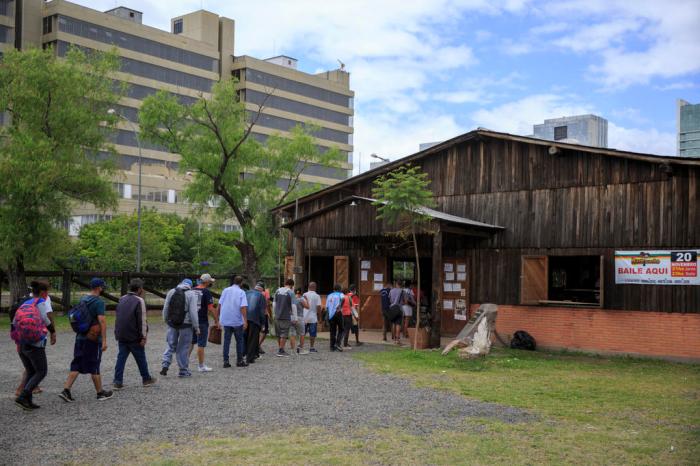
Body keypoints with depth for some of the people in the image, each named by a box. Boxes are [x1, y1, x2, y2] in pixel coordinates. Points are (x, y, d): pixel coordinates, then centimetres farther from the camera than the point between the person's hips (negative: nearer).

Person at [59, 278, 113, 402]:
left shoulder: (82, 300, 10)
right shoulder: (99, 302, -14)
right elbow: (102, 321, -22)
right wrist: (104, 340, -23)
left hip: (80, 337, 7)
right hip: (93, 339, -7)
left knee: (76, 365, 9)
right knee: (94, 367, 3)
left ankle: (66, 390, 0)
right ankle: (100, 393, 15)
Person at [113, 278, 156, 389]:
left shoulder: (122, 299, 10)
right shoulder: (139, 301, -13)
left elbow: (118, 317, 16)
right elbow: (142, 320, -16)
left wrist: (117, 333, 21)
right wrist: (143, 337, -13)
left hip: (121, 336, 6)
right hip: (134, 337, -6)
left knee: (121, 358, 7)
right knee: (141, 359, 8)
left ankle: (117, 381, 2)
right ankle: (146, 379, 20)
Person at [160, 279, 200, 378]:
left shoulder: (171, 292, 5)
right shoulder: (191, 294, -8)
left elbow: (165, 308, 8)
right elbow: (193, 312, -12)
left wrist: (166, 320, 21)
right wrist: (196, 327, -6)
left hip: (172, 324, 3)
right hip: (185, 325, -3)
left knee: (171, 345, 14)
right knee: (183, 348, 5)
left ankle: (165, 365, -2)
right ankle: (183, 370, 11)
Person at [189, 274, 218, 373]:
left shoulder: (192, 291, 7)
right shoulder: (207, 292, -13)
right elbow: (211, 308, -16)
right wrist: (216, 320, -7)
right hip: (202, 321, -6)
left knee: (191, 342, 17)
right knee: (201, 344, 1)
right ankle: (201, 366, 7)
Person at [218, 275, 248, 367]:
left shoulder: (225, 290, 5)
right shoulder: (241, 292, -8)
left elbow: (220, 305, 7)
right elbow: (243, 307, -16)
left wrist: (219, 318, 14)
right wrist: (245, 321, -16)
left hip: (225, 320, 3)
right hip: (237, 320, -3)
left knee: (226, 340, 8)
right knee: (239, 340, 10)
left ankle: (226, 361, 5)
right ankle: (239, 361, 13)